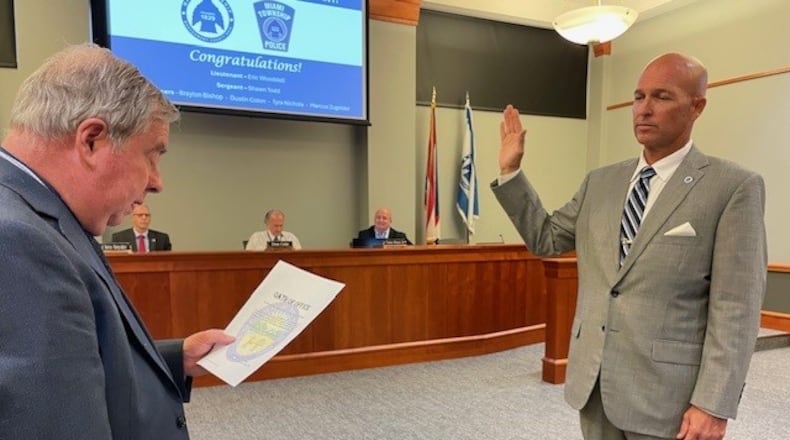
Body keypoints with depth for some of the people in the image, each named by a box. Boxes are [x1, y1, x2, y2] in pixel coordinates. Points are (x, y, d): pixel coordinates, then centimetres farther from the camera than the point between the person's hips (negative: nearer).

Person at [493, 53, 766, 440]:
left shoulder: (734, 187, -8)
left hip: (666, 394, -4)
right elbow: (545, 238, 11)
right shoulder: (601, 182, 7)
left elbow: (736, 307, -11)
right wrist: (510, 171, 5)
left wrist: (713, 405, -14)